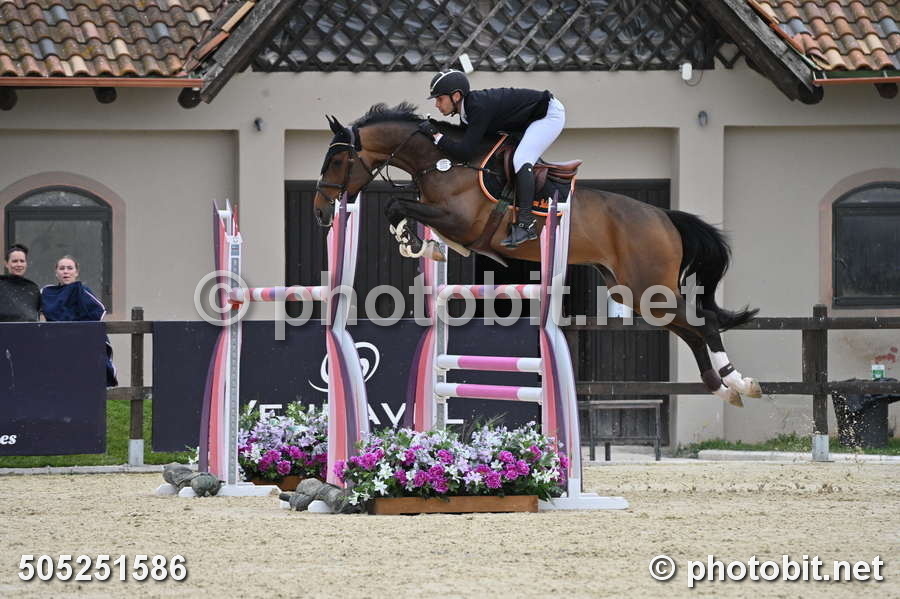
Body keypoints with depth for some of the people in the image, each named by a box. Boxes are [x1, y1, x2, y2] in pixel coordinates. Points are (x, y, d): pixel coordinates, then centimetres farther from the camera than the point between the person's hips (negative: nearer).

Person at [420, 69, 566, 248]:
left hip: (551, 113, -10)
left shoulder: (480, 108, -31)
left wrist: (436, 135, -28)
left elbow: (465, 153, -35)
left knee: (521, 160, -25)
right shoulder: (467, 106, -3)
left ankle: (525, 224, -31)